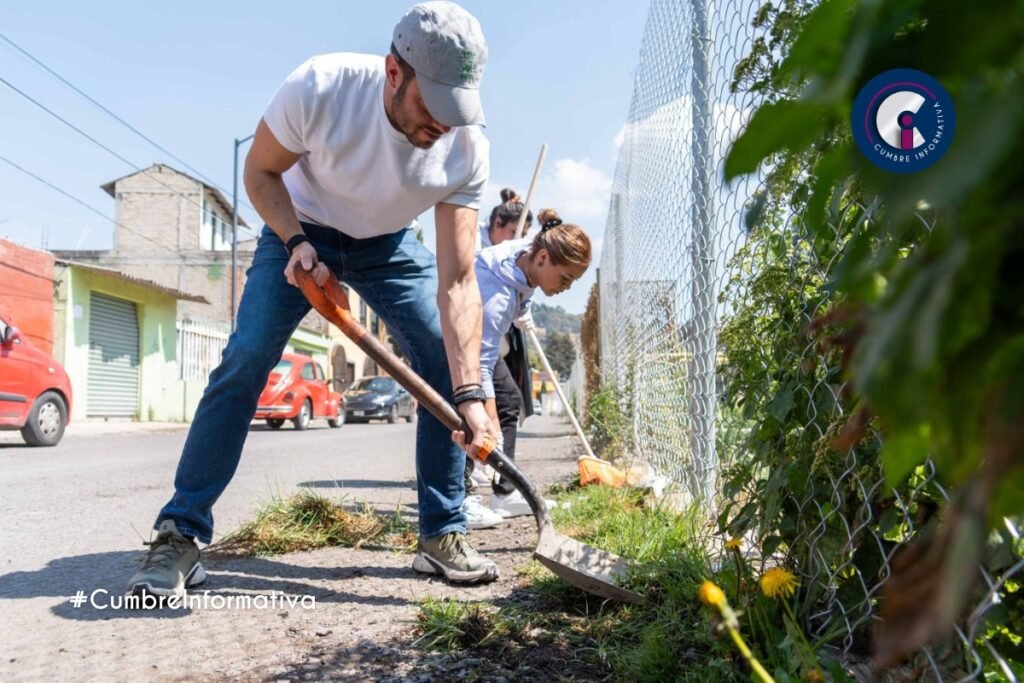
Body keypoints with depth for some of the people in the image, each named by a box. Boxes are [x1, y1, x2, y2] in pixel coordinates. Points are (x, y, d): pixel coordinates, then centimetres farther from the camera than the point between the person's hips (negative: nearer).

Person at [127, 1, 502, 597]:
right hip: (302, 228, -1)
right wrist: (294, 241, -30)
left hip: (389, 244, 2)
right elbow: (260, 171, -12)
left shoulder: (467, 149, -28)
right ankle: (180, 536, -4)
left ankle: (444, 535, 0)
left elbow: (457, 282, -30)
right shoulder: (319, 88, -33)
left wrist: (470, 394, -38)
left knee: (448, 362, -13)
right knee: (245, 359, -16)